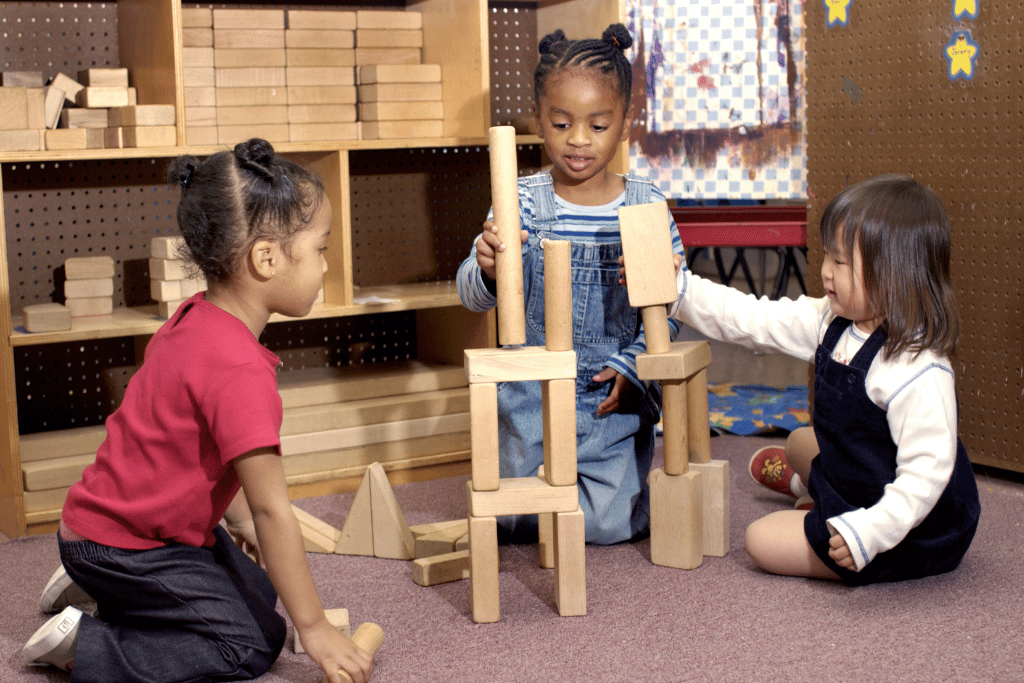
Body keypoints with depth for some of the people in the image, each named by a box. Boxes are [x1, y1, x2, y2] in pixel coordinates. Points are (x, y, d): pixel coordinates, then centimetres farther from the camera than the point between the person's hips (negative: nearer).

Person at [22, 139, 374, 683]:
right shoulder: (240, 372, -31)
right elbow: (271, 510, -27)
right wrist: (313, 627, -19)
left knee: (258, 594, 16)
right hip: (120, 545, -10)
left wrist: (240, 522, 19)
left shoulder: (196, 319, 0)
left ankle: (94, 586, 19)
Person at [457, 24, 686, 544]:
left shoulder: (647, 206, -5)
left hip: (615, 402, 0)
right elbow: (473, 297, -11)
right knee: (520, 521, 2)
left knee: (608, 523, -6)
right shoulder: (521, 202, -6)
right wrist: (488, 270, -34)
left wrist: (629, 367, -13)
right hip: (532, 397, 0)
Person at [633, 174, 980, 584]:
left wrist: (869, 531, -41)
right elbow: (751, 320, -2)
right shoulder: (833, 323, -6)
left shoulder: (919, 373, -33)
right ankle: (815, 487, 58)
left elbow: (926, 473, -34)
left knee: (763, 540, -10)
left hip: (910, 532, -9)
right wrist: (677, 288, -7)